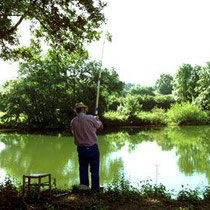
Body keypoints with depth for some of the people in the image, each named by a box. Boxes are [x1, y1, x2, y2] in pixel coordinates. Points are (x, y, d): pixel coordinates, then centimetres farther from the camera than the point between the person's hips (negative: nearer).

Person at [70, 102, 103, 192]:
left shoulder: (73, 121, -1)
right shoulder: (90, 118, -13)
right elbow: (100, 126, 1)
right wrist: (97, 119, 22)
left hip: (80, 148, 4)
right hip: (92, 147, -4)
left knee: (83, 169, 13)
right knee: (94, 169, 5)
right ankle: (95, 189, 11)